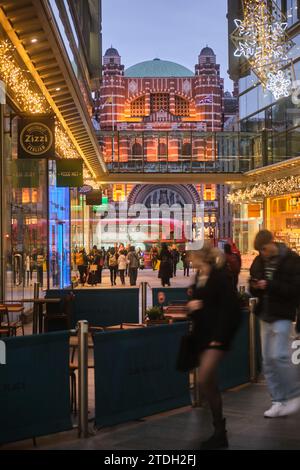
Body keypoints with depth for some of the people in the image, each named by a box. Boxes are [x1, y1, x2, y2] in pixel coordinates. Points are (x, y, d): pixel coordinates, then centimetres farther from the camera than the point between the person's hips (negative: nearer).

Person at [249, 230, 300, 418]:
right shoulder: (259, 261, 9)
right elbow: (253, 289, 16)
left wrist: (269, 286, -25)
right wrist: (255, 287, -7)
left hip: (282, 315, -7)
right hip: (265, 315, 7)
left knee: (279, 356, -12)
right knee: (268, 360, 7)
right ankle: (279, 401, 16)